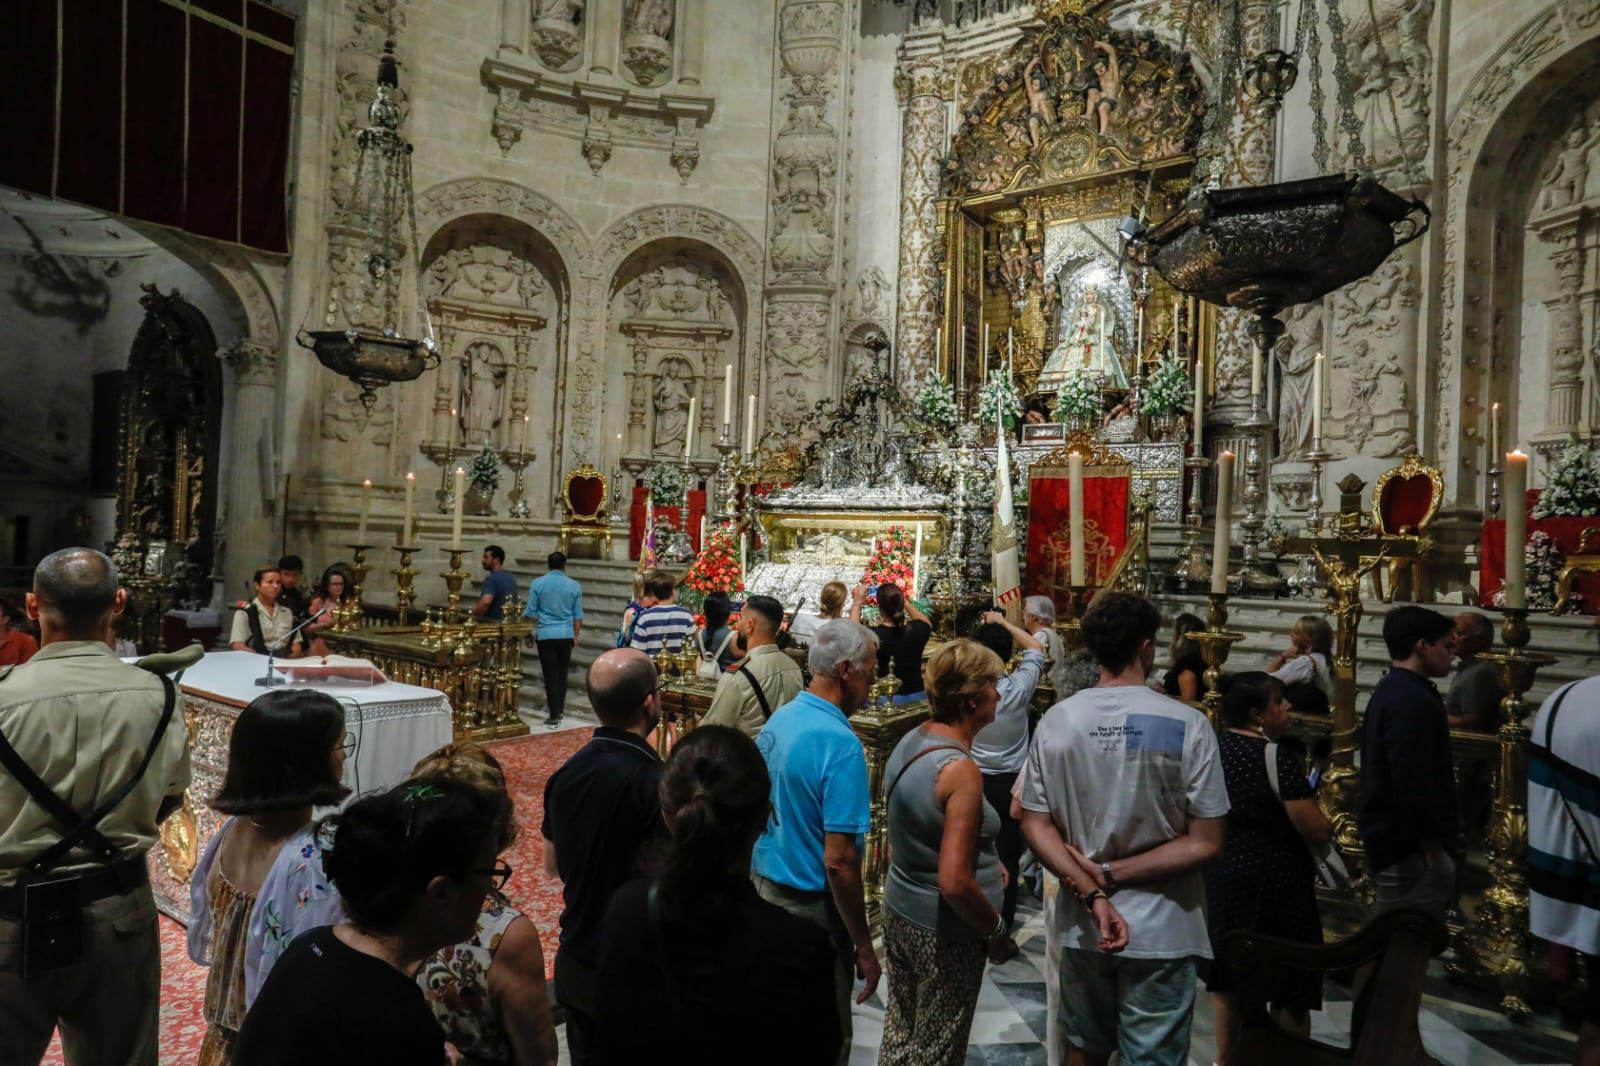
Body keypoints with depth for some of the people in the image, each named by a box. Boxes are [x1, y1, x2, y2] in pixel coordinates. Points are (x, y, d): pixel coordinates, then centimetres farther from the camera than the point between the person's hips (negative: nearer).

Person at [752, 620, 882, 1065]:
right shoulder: (840, 745, -25)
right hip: (811, 908, -8)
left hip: (765, 886, 8)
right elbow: (839, 861, -25)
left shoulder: (778, 720, 0)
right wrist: (864, 947, -15)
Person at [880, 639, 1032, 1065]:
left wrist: (986, 862, 14)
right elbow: (954, 883, -29)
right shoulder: (960, 769, -27)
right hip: (942, 931, -7)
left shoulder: (911, 740, -2)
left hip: (899, 909, 7)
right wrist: (997, 932, -14)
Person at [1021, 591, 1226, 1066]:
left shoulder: (1056, 721, -8)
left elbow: (1035, 826, -6)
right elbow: (1206, 843, -14)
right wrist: (1113, 876, -13)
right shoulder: (1187, 724, -16)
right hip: (1160, 930, -3)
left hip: (1082, 925, 3)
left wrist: (1092, 891, -12)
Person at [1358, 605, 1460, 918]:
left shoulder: (1391, 691, 14)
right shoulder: (1412, 701, -20)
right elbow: (1414, 787, -25)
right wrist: (1436, 853, -19)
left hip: (1391, 840, 10)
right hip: (1410, 850, -10)